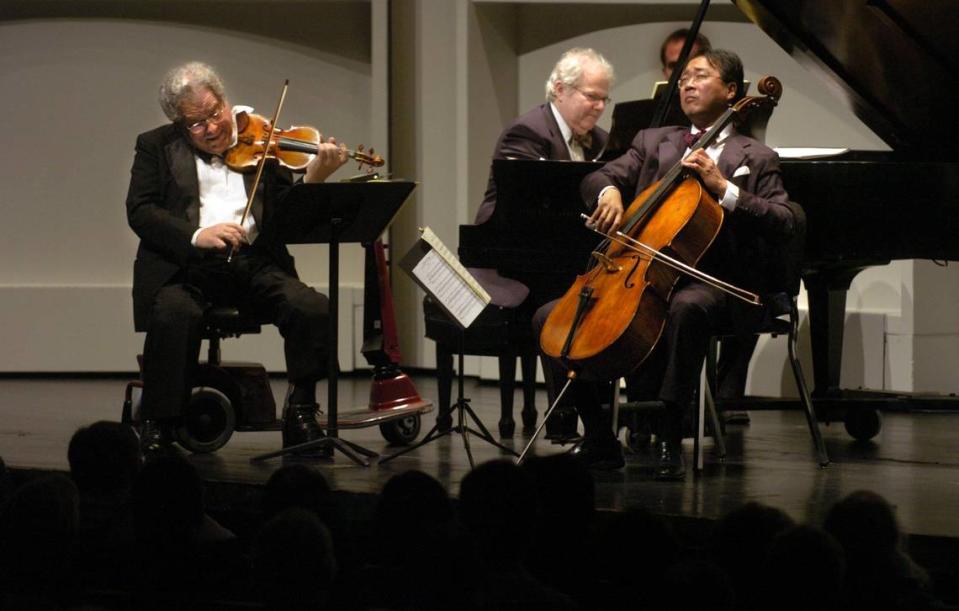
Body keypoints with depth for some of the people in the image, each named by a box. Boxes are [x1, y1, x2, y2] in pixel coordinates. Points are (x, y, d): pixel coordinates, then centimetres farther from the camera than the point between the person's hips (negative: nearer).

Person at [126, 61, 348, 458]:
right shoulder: (157, 147, 11)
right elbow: (139, 212, -2)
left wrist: (314, 179, -14)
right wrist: (195, 235, -18)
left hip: (254, 261, 2)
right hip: (185, 266, -2)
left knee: (313, 309, -24)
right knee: (174, 314, -34)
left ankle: (300, 413, -7)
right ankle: (157, 426, -18)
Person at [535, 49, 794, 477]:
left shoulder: (755, 160, 9)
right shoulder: (653, 142, 21)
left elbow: (782, 222, -5)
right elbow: (596, 179, 9)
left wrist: (723, 188, -14)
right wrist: (609, 192, -14)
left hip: (713, 284, -5)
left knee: (686, 308, -41)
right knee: (549, 318, -12)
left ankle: (668, 440, -32)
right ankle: (599, 439, -4)